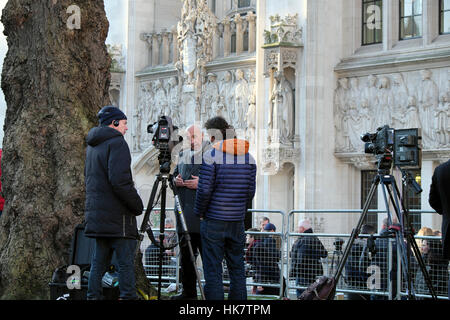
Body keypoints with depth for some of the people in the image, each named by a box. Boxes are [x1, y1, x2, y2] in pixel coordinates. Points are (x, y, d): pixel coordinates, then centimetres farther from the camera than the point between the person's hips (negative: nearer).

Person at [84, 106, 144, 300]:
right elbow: (119, 180, -21)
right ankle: (128, 296, -8)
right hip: (118, 217, -9)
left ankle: (93, 296, 10)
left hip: (96, 214, 9)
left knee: (99, 262, 11)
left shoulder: (91, 146, 18)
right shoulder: (116, 143, -10)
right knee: (126, 262, -6)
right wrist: (138, 205, -11)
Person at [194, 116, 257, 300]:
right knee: (237, 267, 11)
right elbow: (250, 191, 6)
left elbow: (204, 189, -12)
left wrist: (199, 212, 2)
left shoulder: (211, 155, -9)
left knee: (213, 269, 0)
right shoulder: (248, 157, 6)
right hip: (237, 221, 5)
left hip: (213, 221, -5)